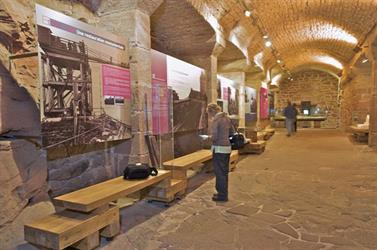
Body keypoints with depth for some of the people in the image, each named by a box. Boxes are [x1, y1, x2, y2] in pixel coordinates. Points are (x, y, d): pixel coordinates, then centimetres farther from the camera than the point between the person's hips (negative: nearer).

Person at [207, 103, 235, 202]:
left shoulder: (216, 120, -15)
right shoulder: (227, 118, 10)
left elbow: (214, 137, -18)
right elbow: (232, 132, 17)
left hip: (219, 149, -8)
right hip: (227, 147, 8)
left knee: (220, 172, 2)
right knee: (224, 172, 17)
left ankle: (222, 195, 10)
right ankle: (223, 193, 28)